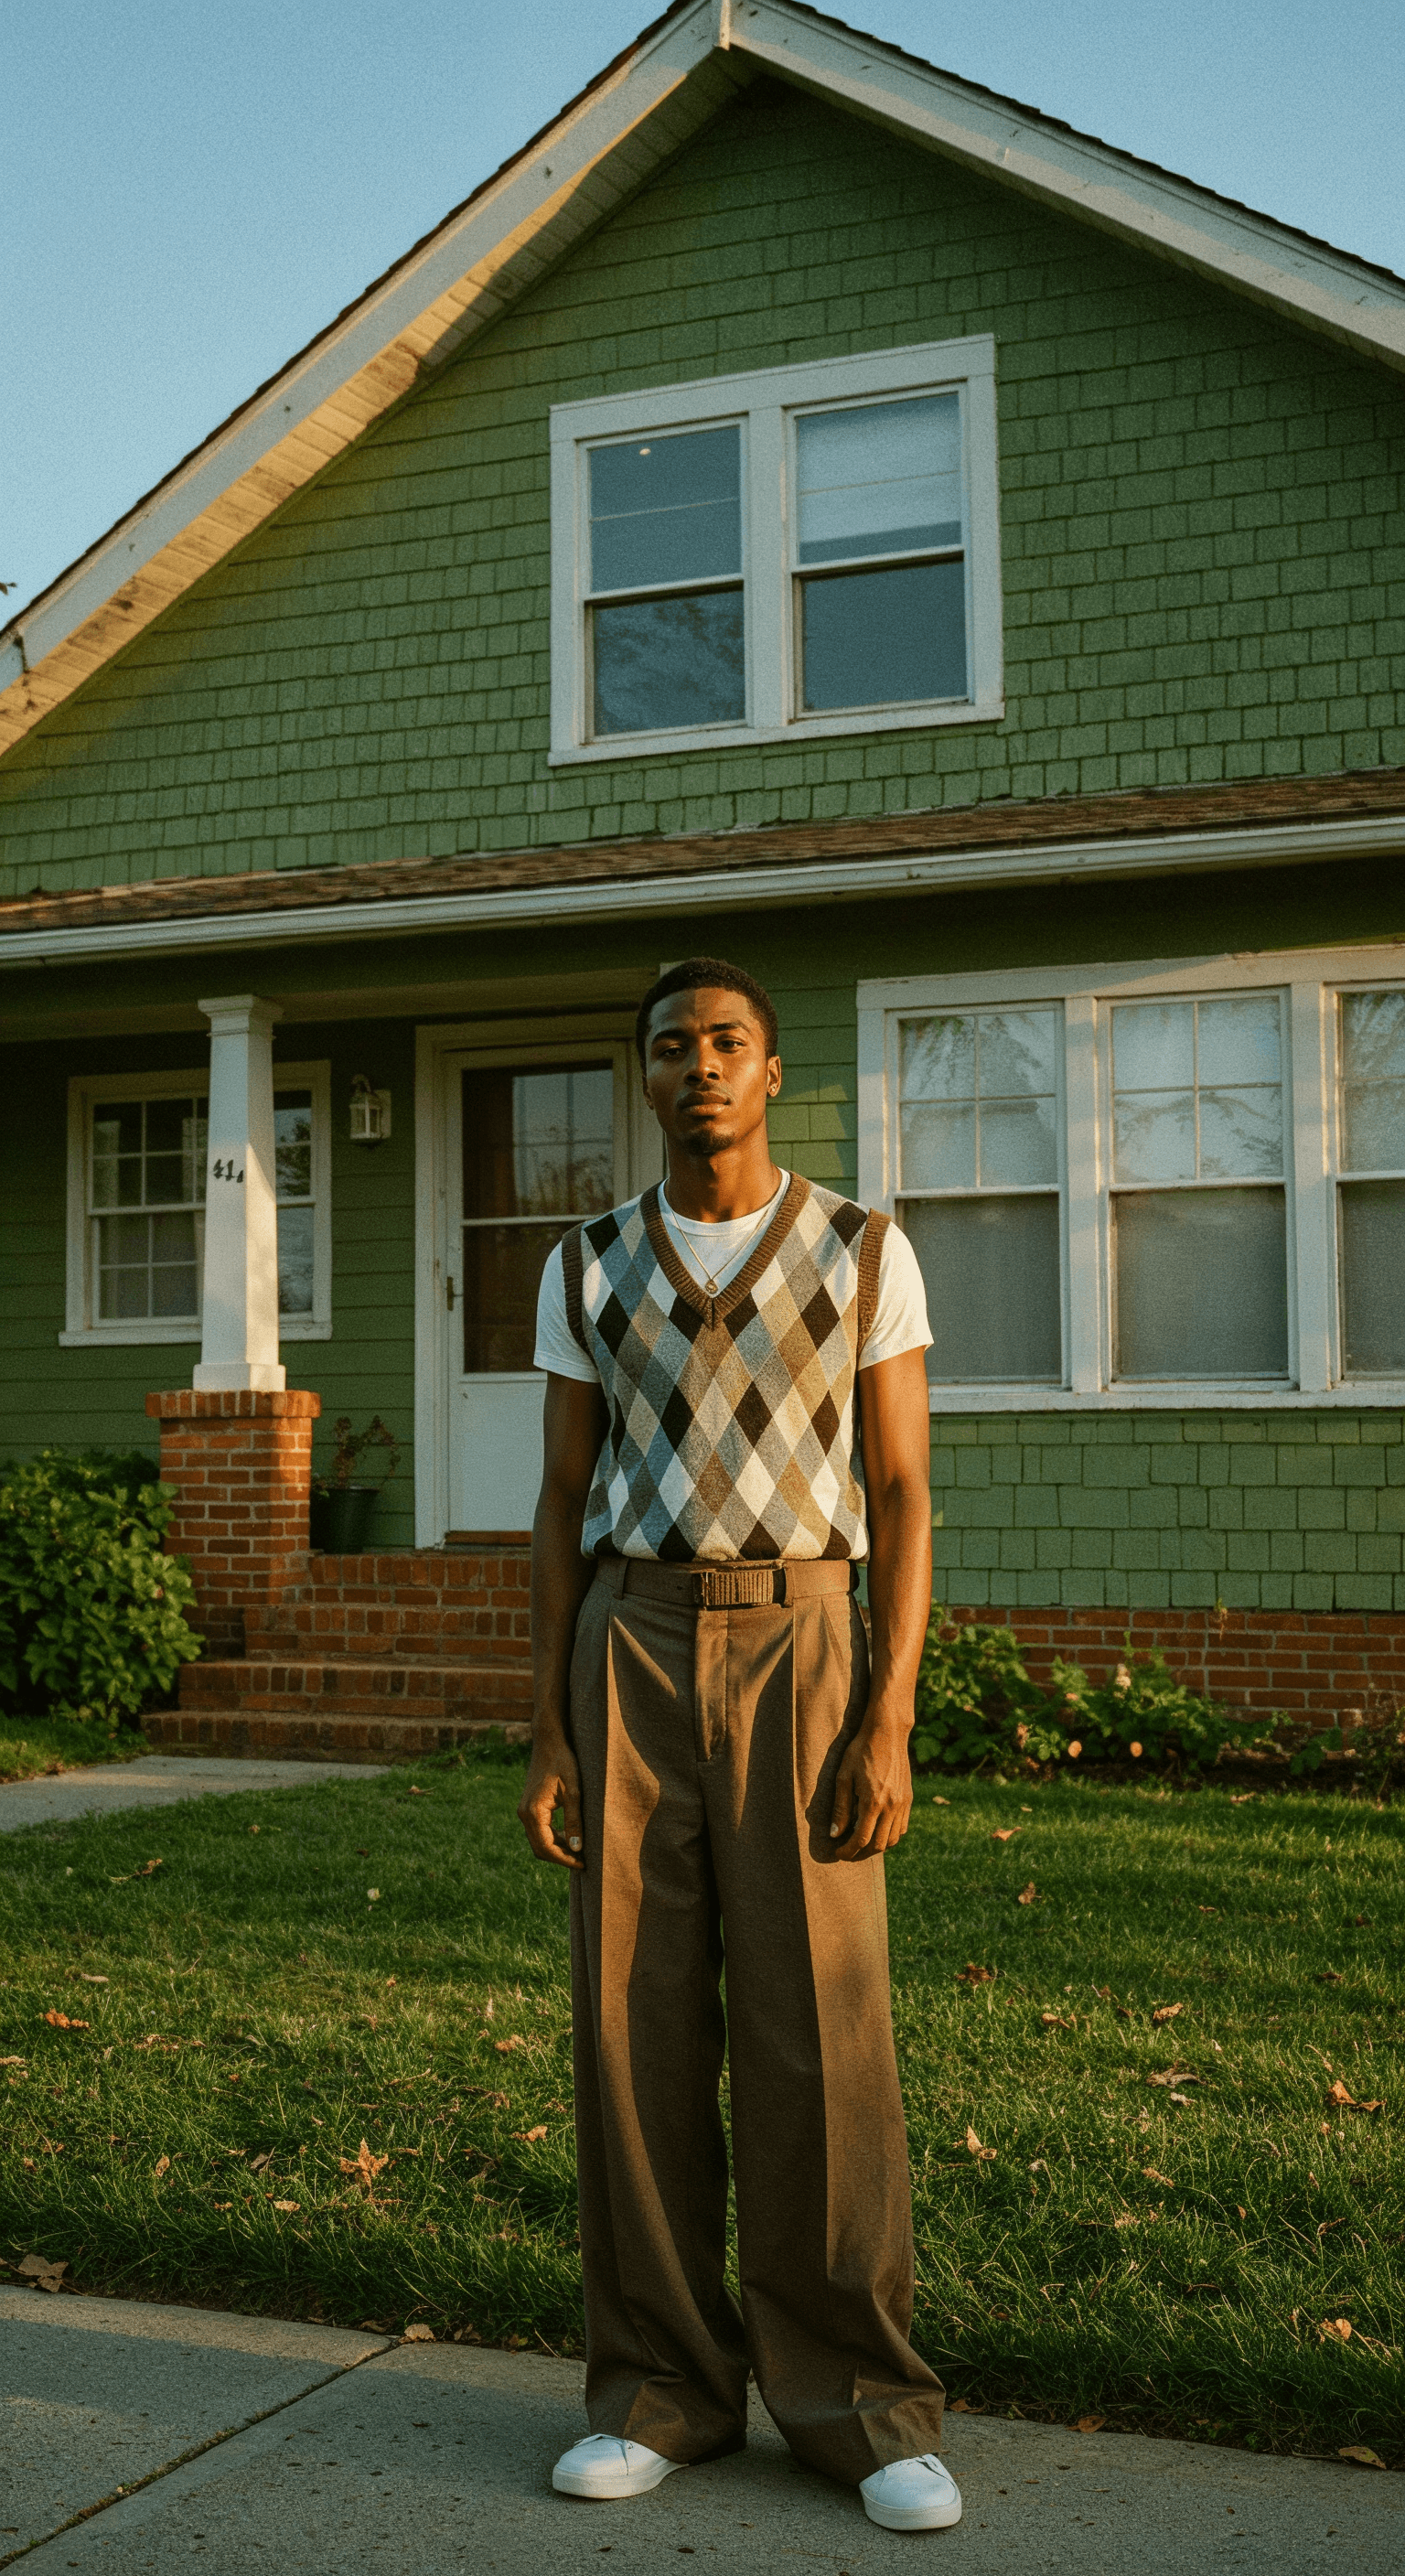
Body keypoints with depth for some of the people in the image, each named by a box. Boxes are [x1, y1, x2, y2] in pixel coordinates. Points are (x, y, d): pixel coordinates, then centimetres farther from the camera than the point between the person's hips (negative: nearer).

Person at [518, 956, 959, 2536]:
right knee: (639, 2027, 1)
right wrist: (546, 1742, 2)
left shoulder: (867, 1256, 3)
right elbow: (562, 1516, 8)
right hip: (634, 1667, 2)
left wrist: (890, 1729, -11)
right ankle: (665, 2390, 14)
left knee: (821, 2036, -5)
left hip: (803, 1663, -2)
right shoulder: (588, 1270, 9)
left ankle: (856, 2404, 8)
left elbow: (903, 1506, -1)